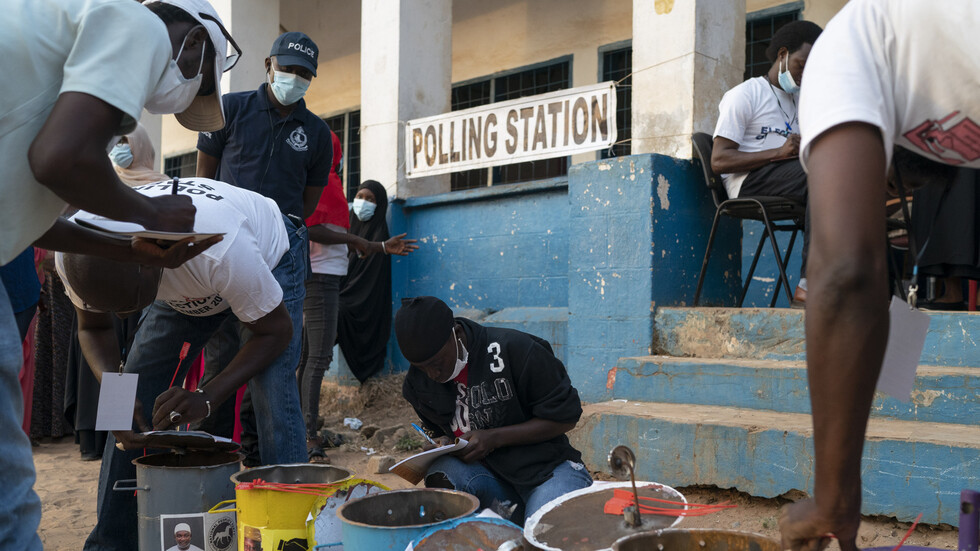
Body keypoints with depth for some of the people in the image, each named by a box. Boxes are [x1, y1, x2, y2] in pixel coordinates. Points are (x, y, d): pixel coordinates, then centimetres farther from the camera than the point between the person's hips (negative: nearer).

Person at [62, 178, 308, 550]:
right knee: (134, 407, -5)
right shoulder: (73, 254, -30)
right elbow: (93, 329, -10)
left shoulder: (219, 249, -46)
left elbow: (275, 330, -29)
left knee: (274, 400, -23)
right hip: (185, 284, 5)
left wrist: (206, 398, -40)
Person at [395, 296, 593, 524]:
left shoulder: (514, 349, -16)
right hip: (489, 474, 5)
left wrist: (494, 438, -19)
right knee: (441, 474, -28)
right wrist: (444, 444, -8)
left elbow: (565, 416, -11)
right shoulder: (417, 384, 0)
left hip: (549, 469, -4)